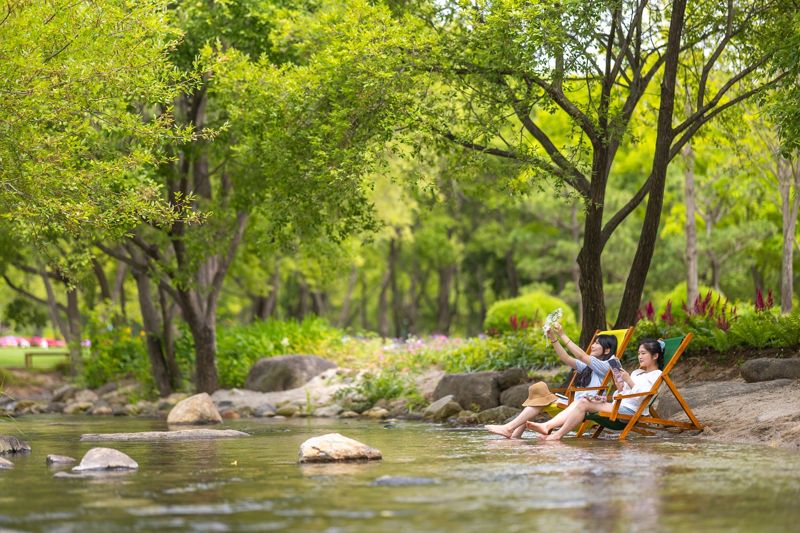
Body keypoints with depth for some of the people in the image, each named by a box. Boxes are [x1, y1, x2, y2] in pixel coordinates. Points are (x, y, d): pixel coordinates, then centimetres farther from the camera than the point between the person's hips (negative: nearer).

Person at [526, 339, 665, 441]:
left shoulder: (656, 375, 5)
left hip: (629, 409, -9)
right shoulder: (636, 372, 31)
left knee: (584, 403, -23)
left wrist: (629, 381, -10)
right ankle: (547, 426, -28)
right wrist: (619, 386, 6)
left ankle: (558, 434, -29)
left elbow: (641, 395, -10)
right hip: (617, 405, 9)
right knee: (579, 402, -12)